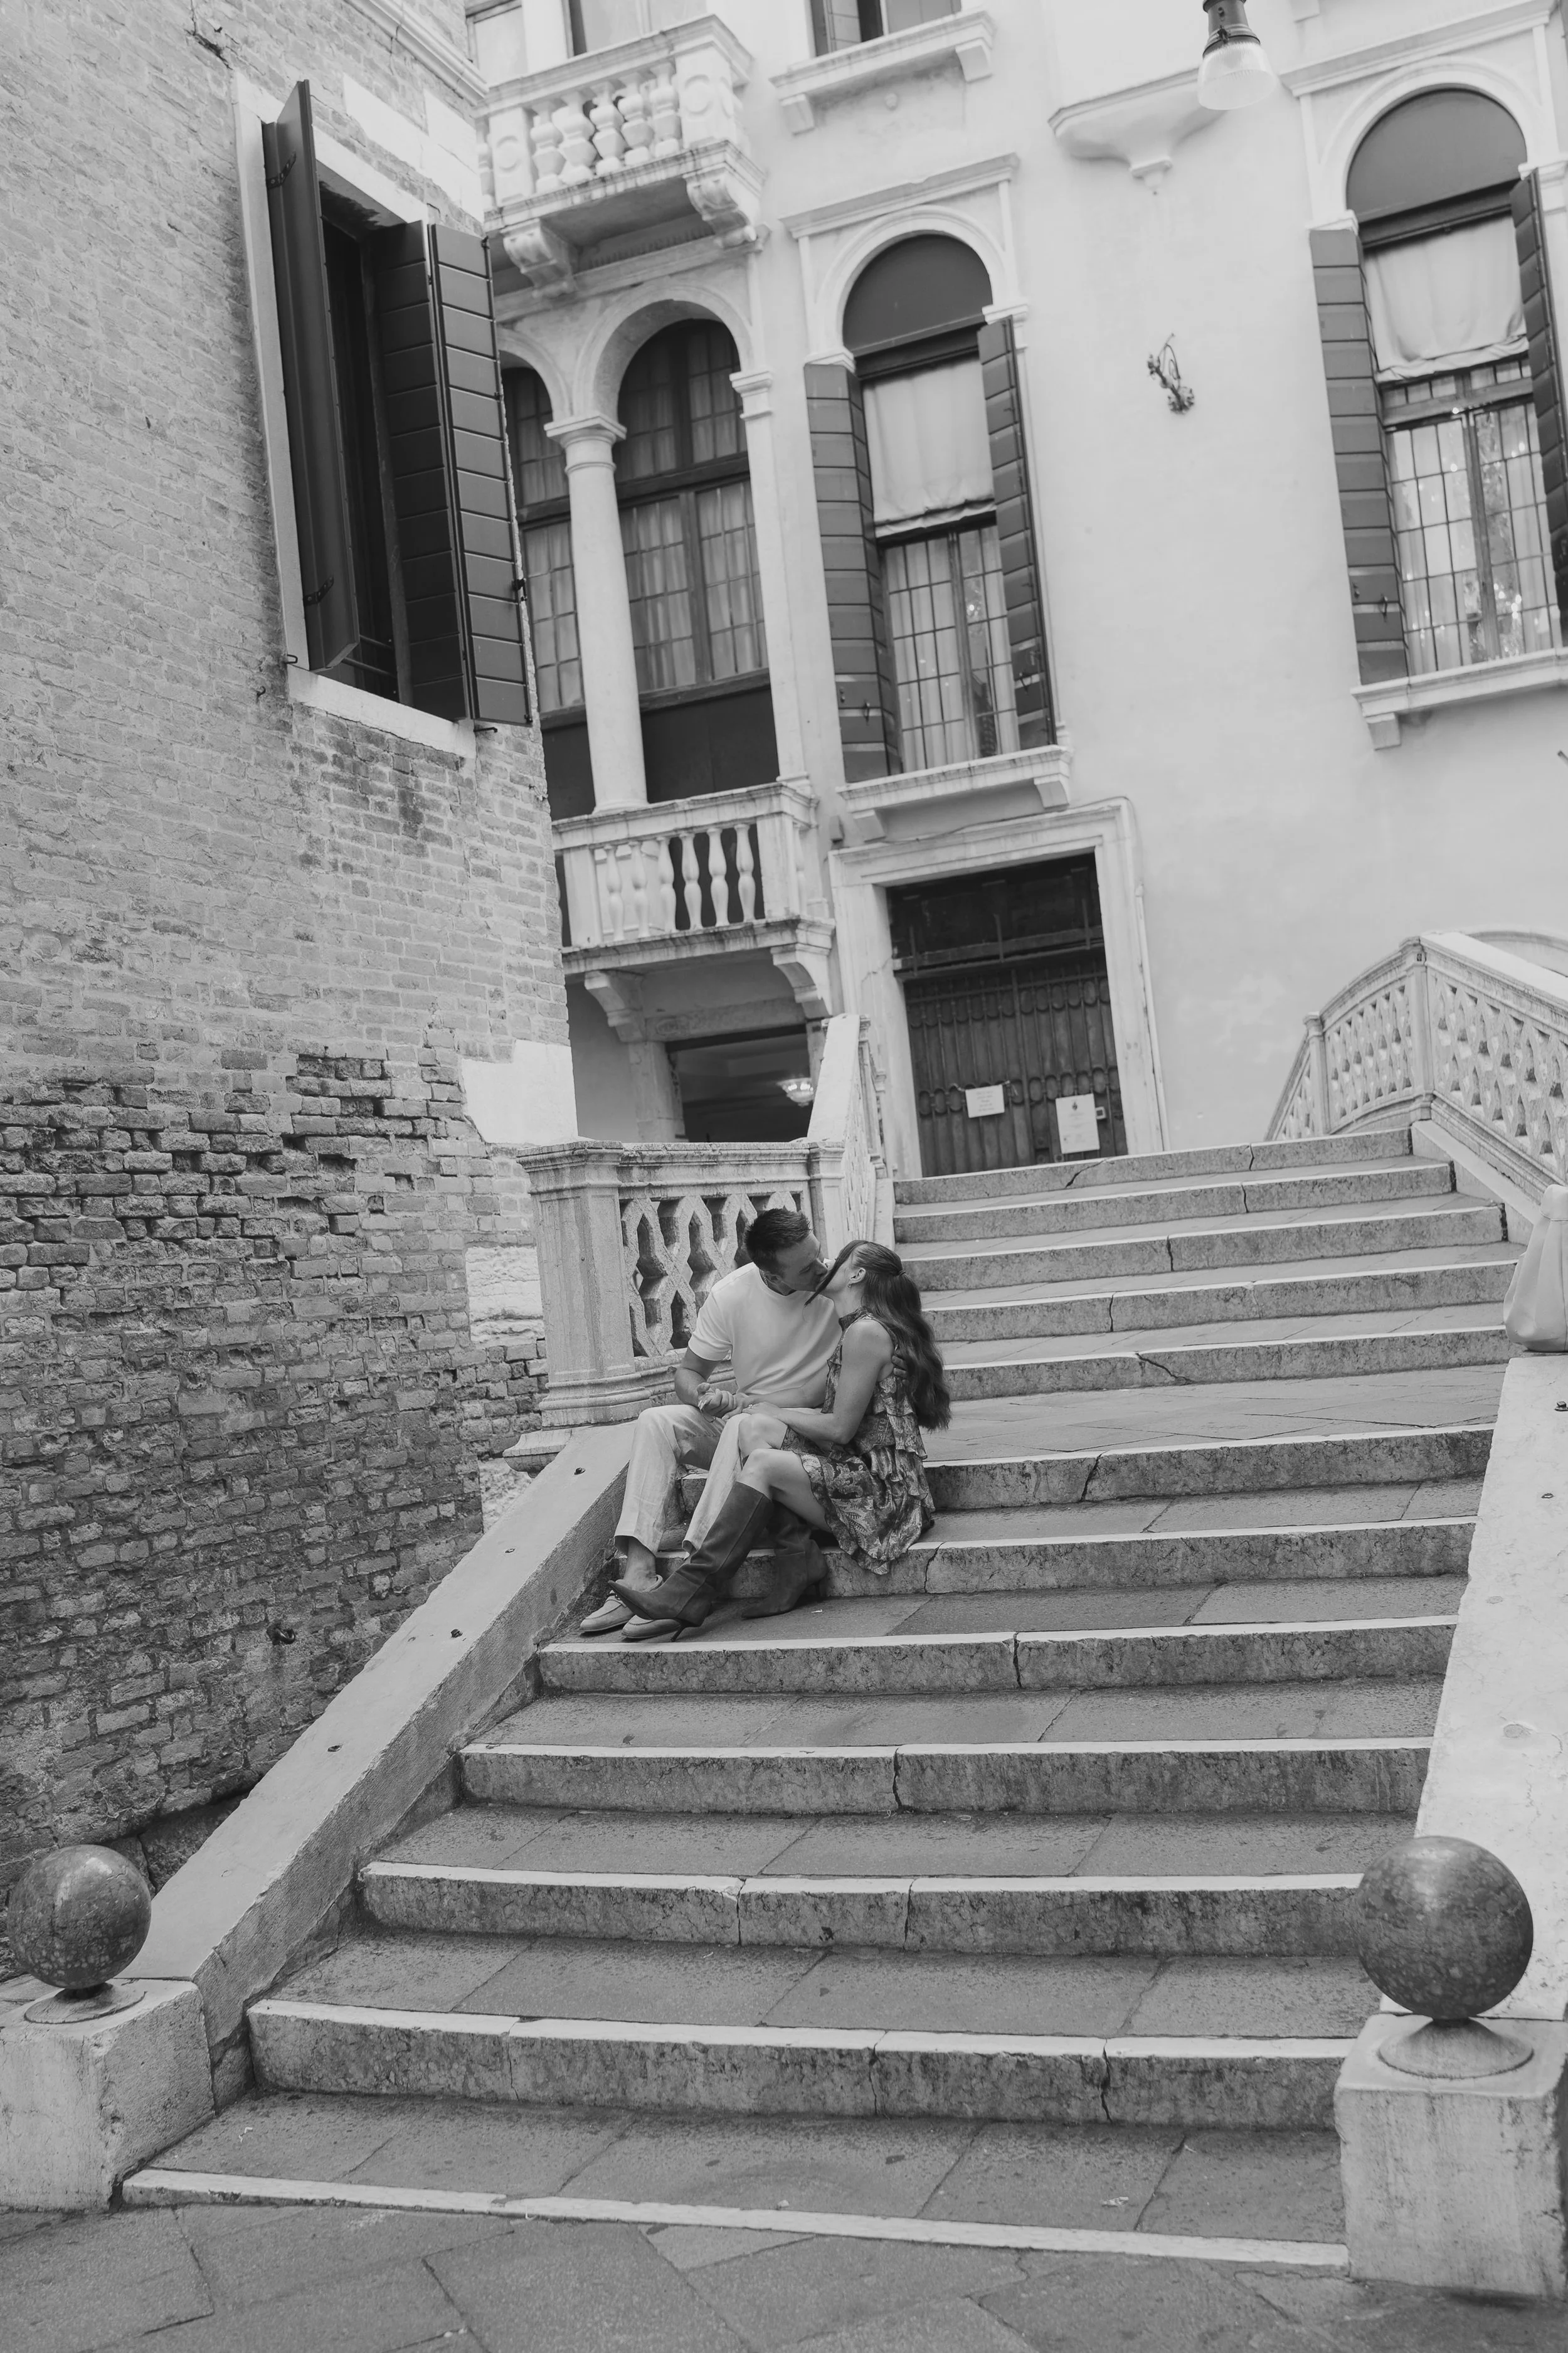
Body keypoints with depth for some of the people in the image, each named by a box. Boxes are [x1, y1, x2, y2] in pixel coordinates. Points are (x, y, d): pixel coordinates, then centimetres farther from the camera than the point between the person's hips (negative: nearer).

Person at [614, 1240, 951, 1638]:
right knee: (754, 1427, -6)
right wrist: (766, 1416, 10)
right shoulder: (856, 1329, 18)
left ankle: (689, 1594, -26)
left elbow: (841, 1428, -14)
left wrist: (777, 1413, 1)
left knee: (764, 1462, -24)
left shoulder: (866, 1332, -12)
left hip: (884, 1491, -9)